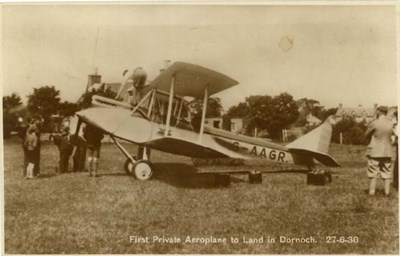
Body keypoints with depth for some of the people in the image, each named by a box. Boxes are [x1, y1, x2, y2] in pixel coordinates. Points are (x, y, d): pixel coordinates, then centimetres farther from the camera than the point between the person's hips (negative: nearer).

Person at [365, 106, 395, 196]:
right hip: (387, 152, 4)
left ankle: (372, 191, 5)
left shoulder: (374, 123, -14)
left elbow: (367, 135, -2)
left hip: (375, 152, -4)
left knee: (373, 173, 4)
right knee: (386, 172, 11)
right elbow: (390, 134, 12)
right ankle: (387, 191, 13)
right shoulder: (391, 124, 0)